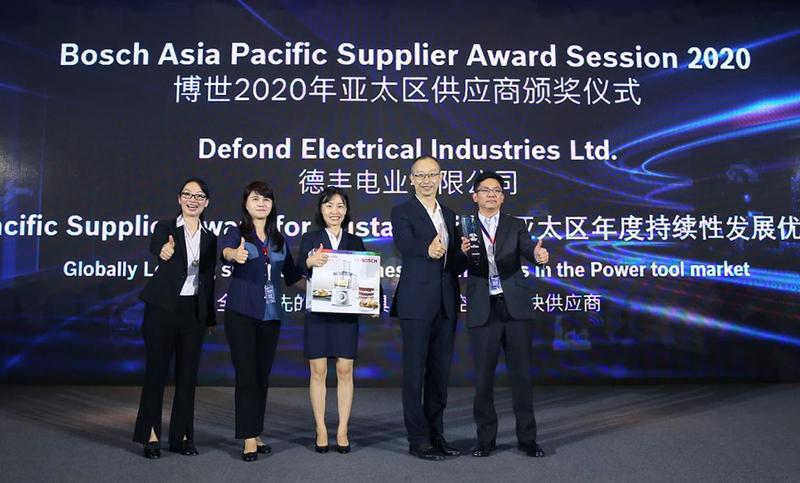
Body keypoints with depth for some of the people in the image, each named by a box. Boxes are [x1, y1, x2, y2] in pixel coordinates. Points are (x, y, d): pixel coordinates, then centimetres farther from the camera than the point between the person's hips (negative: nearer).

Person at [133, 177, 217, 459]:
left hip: (194, 312, 4)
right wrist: (163, 252, -50)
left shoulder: (210, 238, 9)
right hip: (163, 309, -3)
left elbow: (209, 280, 11)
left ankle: (181, 436, 17)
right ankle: (151, 435, 14)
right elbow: (154, 248, -26)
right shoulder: (165, 228, -2)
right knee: (156, 370, 2)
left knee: (188, 374, 7)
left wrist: (210, 317, 9)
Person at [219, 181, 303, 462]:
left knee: (263, 376, 9)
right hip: (242, 313, -4)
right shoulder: (237, 233, -1)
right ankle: (249, 439, 3)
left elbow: (292, 275, 16)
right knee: (246, 375, -4)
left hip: (271, 314, 4)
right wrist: (235, 254, -48)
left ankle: (257, 434, 20)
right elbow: (225, 249, -25)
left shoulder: (279, 239, 12)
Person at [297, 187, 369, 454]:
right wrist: (310, 261, -33)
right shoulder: (310, 238, 5)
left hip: (346, 313, 1)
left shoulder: (355, 242, 10)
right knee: (318, 371, 2)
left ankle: (343, 431, 10)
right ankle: (321, 430, 12)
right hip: (318, 312, -1)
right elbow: (299, 267, -11)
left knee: (345, 371, 2)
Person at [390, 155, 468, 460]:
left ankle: (436, 434, 23)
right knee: (415, 370, 0)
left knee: (440, 370, 12)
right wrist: (428, 249, -43)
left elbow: (454, 262, 17)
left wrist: (464, 254, -6)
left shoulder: (450, 215, 16)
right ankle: (418, 439, 10)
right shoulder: (402, 212, -2)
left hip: (446, 304, 6)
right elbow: (405, 245, -23)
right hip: (417, 303, -6)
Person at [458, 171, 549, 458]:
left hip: (515, 307, 1)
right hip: (483, 311, 0)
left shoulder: (516, 226, 9)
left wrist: (538, 255, -32)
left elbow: (528, 250, -9)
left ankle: (527, 438, 16)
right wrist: (463, 253, -25)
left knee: (521, 373, 5)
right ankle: (486, 439, 18)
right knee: (483, 376, 5)